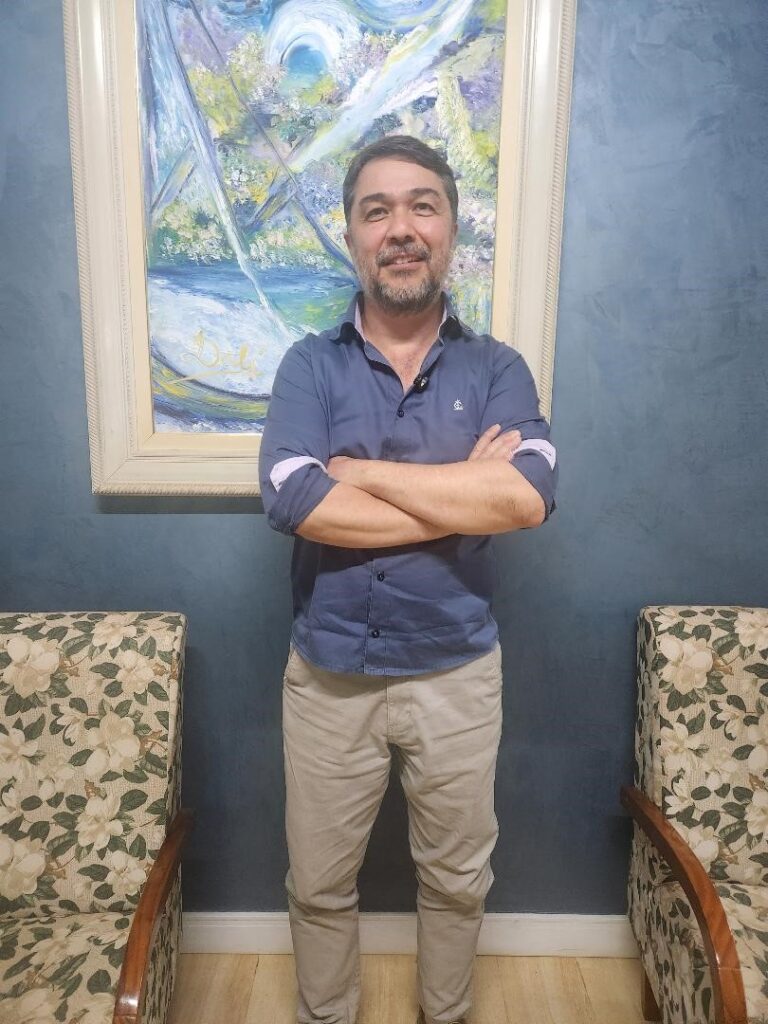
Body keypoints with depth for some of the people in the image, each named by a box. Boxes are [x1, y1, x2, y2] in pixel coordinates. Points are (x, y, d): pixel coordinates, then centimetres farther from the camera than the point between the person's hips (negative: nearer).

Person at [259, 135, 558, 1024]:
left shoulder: (496, 369, -3)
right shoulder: (309, 365, -5)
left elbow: (529, 495, -22)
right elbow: (293, 503, -22)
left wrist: (361, 469, -20)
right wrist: (467, 491, -20)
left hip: (457, 673, 1)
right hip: (328, 676, 0)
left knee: (458, 877, 22)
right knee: (318, 884, 20)